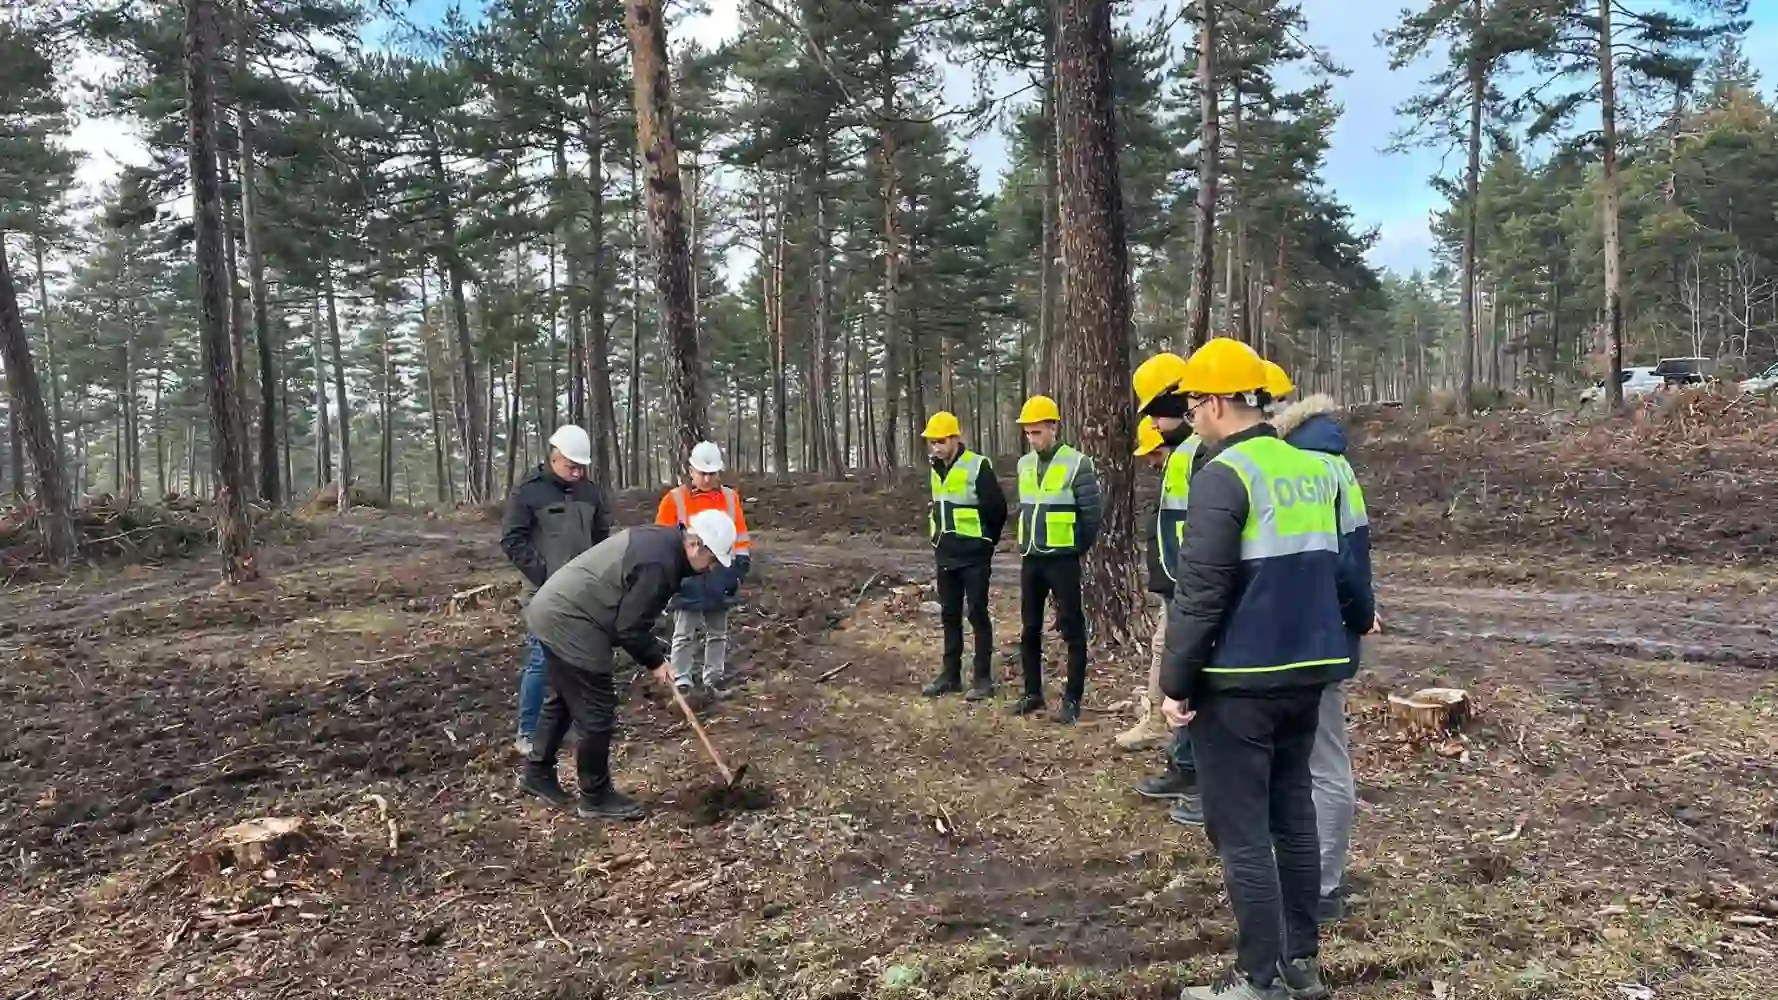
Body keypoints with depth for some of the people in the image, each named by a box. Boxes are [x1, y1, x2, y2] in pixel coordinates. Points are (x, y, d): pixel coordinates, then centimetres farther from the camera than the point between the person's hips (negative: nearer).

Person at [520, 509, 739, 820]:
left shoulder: (660, 539, 9)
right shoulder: (659, 563, -23)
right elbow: (631, 627, -20)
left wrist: (654, 655, 14)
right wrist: (655, 662, -5)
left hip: (554, 611, 11)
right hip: (569, 624, -11)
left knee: (563, 700, 24)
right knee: (598, 713, -2)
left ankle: (537, 773, 38)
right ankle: (596, 797, 11)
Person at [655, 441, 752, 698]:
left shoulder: (731, 498, 4)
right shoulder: (675, 499, -5)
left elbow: (740, 537, 10)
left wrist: (740, 568, 5)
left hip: (719, 581, 3)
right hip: (687, 580, -3)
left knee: (718, 633, 13)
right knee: (684, 634, 3)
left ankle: (714, 679, 24)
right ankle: (681, 683, 10)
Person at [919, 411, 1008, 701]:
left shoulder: (978, 467, -14)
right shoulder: (936, 469, 9)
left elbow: (998, 508, -12)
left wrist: (985, 542, -1)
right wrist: (941, 540, 16)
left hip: (973, 556, -7)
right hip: (946, 556, 7)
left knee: (977, 615, -1)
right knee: (949, 616, 12)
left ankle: (983, 678, 6)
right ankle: (950, 675, 21)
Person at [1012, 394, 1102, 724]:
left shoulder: (1077, 464, -11)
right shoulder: (1025, 464, 9)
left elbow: (1091, 514, -9)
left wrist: (1078, 549, -2)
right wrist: (1027, 544, 15)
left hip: (1062, 559, -6)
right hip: (1031, 559, 7)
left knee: (1072, 629, 1)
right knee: (1030, 628, 12)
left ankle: (1072, 699, 7)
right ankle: (1033, 693, 23)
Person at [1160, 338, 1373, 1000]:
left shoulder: (1223, 476, -16)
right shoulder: (1314, 468, 8)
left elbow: (1200, 594, -18)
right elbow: (1333, 566, 18)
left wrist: (1176, 682, -11)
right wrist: (1358, 615, 37)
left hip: (1239, 681, -8)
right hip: (1307, 670, 8)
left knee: (1241, 831, 2)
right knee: (1293, 813, 17)